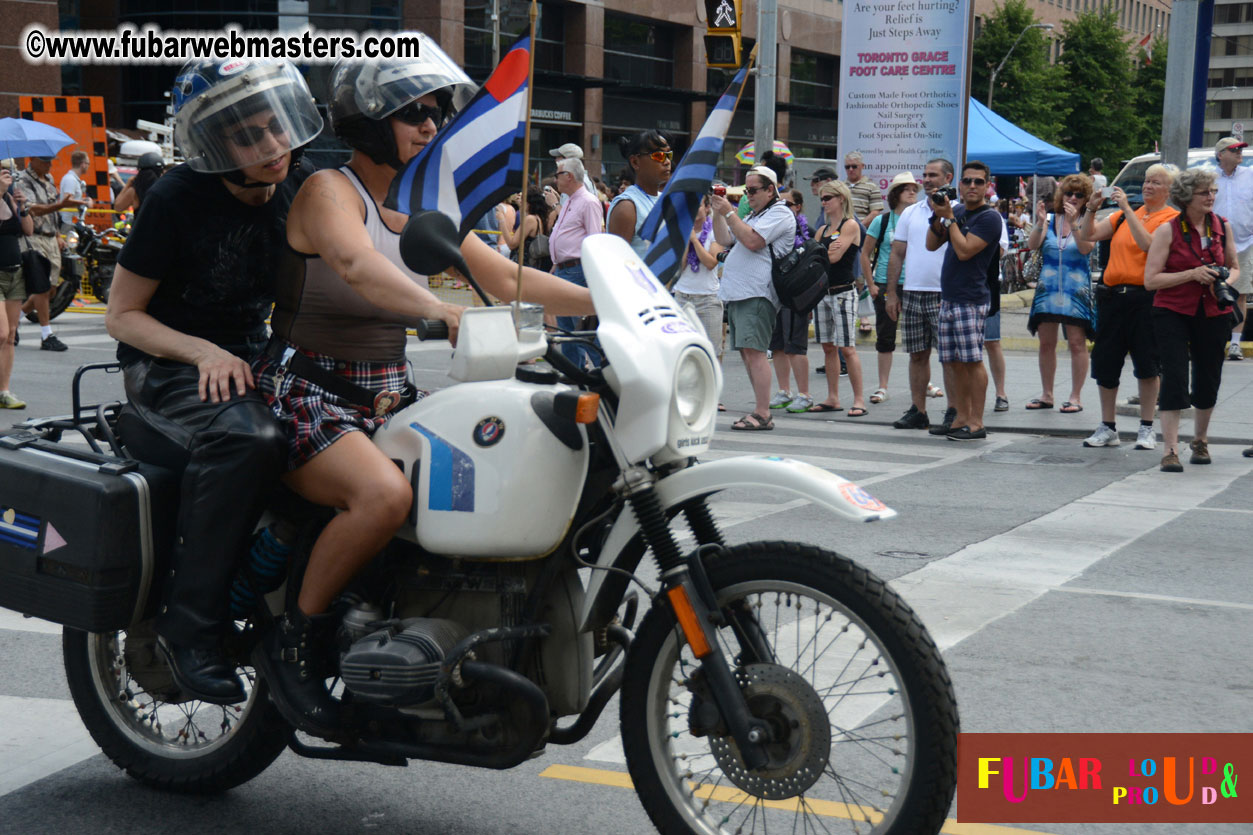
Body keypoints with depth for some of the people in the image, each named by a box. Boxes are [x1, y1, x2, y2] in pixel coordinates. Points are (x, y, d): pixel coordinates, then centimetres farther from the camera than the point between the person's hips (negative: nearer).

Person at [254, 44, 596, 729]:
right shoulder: (329, 190, -11)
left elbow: (507, 279, 10)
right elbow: (357, 264, -33)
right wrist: (443, 311, -51)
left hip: (388, 398, 8)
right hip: (305, 396, -8)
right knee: (385, 494, -34)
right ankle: (292, 641, -14)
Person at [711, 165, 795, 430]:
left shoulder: (779, 214, -4)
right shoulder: (754, 216, 26)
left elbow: (752, 241, -18)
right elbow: (724, 239, 22)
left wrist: (729, 213, -12)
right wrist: (717, 212, 11)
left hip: (757, 294, -10)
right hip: (737, 294, 10)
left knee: (753, 350, -16)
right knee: (747, 352, 9)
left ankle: (762, 414, -18)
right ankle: (759, 409, 14)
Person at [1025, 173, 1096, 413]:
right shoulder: (1050, 220, 8)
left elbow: (1086, 248, -15)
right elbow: (1032, 245, -3)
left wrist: (1073, 223, -23)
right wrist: (1039, 223, -18)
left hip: (1076, 291, -3)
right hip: (1048, 289, 3)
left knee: (1077, 343, -4)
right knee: (1046, 343, 7)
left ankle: (1075, 397, 2)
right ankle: (1046, 395, 17)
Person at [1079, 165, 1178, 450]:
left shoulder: (1172, 218, -2)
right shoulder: (1124, 215, 15)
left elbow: (1148, 244, -19)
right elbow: (1090, 235, 13)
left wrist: (1127, 209, -18)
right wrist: (1092, 209, -4)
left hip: (1146, 299, -5)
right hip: (1112, 296, 5)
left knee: (1147, 366, 0)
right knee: (1105, 364, 7)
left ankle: (1146, 429, 12)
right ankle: (1108, 428, 17)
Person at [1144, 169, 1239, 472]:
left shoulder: (1222, 227, 5)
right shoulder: (1167, 230, -7)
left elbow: (1234, 266, 18)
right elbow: (1150, 279, -10)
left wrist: (1227, 282, -5)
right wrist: (1192, 274, -19)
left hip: (1213, 314, 4)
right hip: (1173, 313, -4)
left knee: (1208, 380, 10)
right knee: (1174, 377, -12)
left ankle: (1200, 441, 33)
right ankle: (1170, 451, -10)